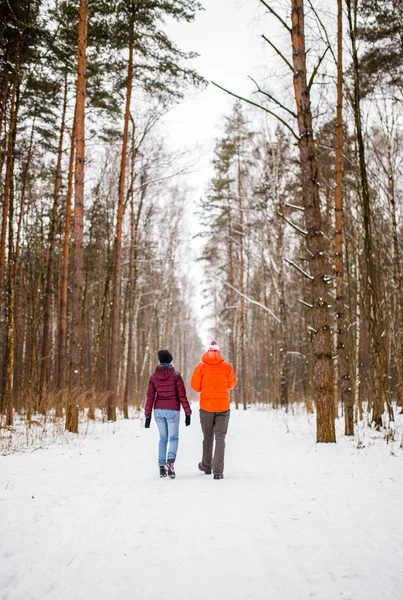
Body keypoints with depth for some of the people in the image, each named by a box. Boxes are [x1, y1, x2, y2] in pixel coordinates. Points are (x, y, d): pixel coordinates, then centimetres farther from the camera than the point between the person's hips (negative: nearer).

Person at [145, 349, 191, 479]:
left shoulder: (154, 376, 3)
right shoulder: (176, 375, -5)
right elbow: (182, 395, -7)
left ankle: (162, 467, 11)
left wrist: (148, 416, 6)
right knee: (173, 438, 5)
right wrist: (188, 413, -1)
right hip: (172, 410, -3)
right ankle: (171, 460, -21)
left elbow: (150, 397, 2)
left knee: (163, 438, 16)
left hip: (158, 410, 3)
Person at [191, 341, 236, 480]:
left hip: (206, 406, 1)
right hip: (223, 406, -1)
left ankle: (206, 466, 31)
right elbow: (231, 384, 7)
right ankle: (218, 471, -7)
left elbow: (195, 386, -1)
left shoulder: (201, 366, -3)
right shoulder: (227, 366, -3)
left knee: (207, 437, 17)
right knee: (220, 439, 1)